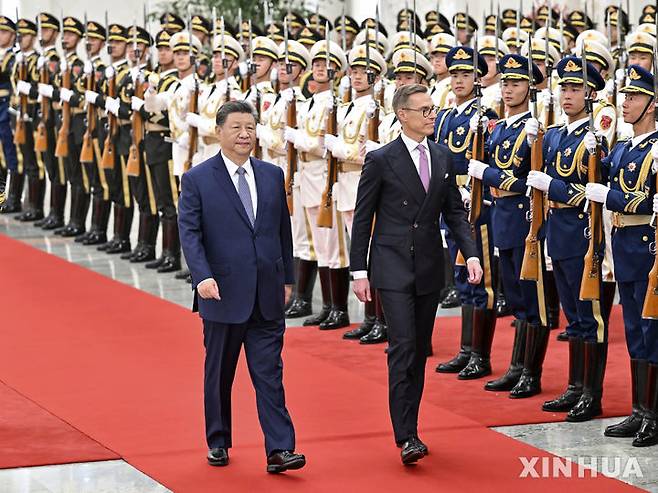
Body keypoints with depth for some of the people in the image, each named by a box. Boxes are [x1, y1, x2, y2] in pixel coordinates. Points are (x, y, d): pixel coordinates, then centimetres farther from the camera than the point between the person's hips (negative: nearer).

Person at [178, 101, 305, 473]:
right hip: (223, 292, -2)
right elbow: (190, 232, -9)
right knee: (219, 373, 10)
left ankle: (280, 450, -4)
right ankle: (218, 442, 24)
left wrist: (287, 278, 13)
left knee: (270, 373, -1)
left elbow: (283, 230, 14)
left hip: (267, 294, 2)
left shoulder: (272, 175, 9)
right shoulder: (197, 180, -3)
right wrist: (202, 276, -22)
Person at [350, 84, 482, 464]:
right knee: (403, 346, -13)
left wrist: (471, 254, -4)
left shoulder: (443, 157, 8)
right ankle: (407, 437, -15)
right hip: (394, 268, -5)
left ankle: (410, 426, 18)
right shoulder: (381, 160, -6)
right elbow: (363, 219, -3)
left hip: (430, 267, 5)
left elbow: (455, 211, 11)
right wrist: (359, 271, -6)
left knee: (420, 350, 10)